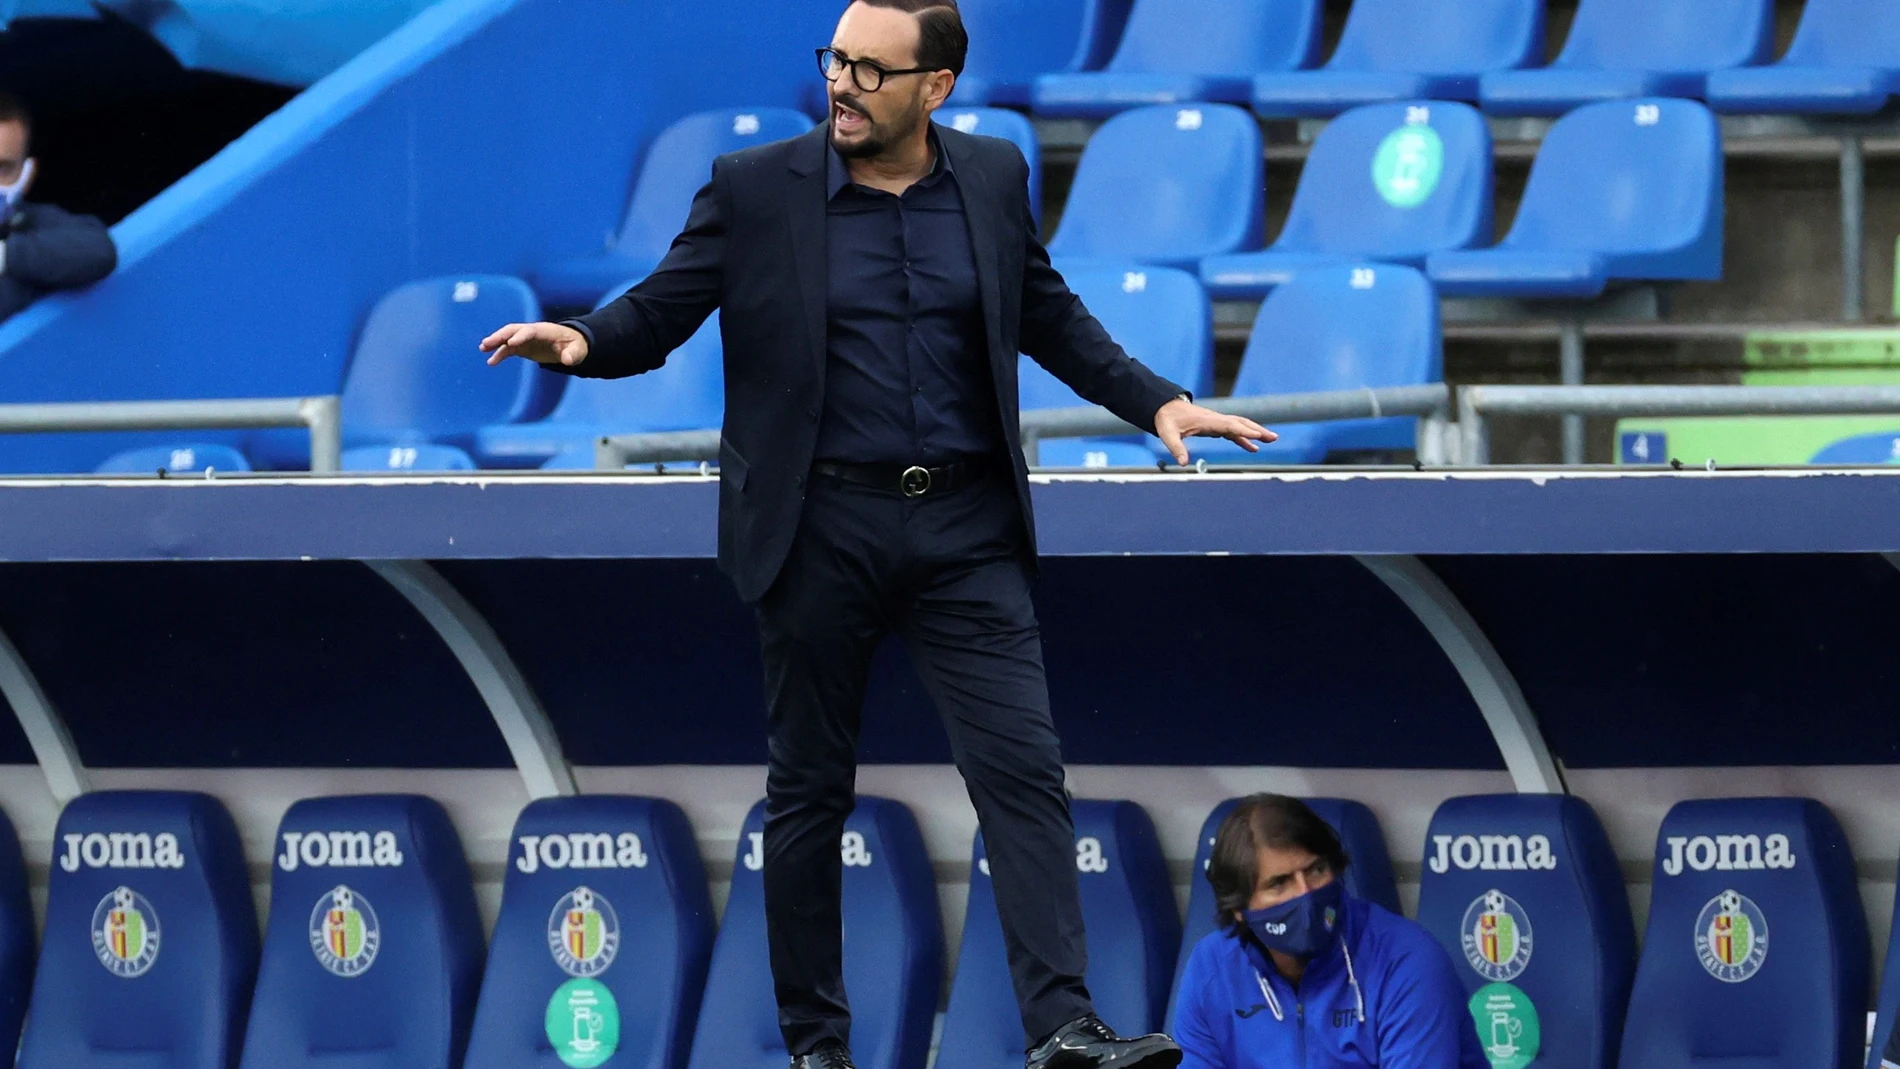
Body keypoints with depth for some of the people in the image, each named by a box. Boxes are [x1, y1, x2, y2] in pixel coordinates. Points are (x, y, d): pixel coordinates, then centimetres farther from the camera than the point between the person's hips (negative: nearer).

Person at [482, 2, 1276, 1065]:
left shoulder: (993, 178, 5)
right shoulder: (755, 189, -3)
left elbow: (1049, 316, 18)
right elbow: (660, 313, -1)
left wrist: (1157, 401, 9)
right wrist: (581, 341, -22)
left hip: (965, 529, 2)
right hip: (821, 527, -2)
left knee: (1025, 771, -9)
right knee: (810, 790, 6)